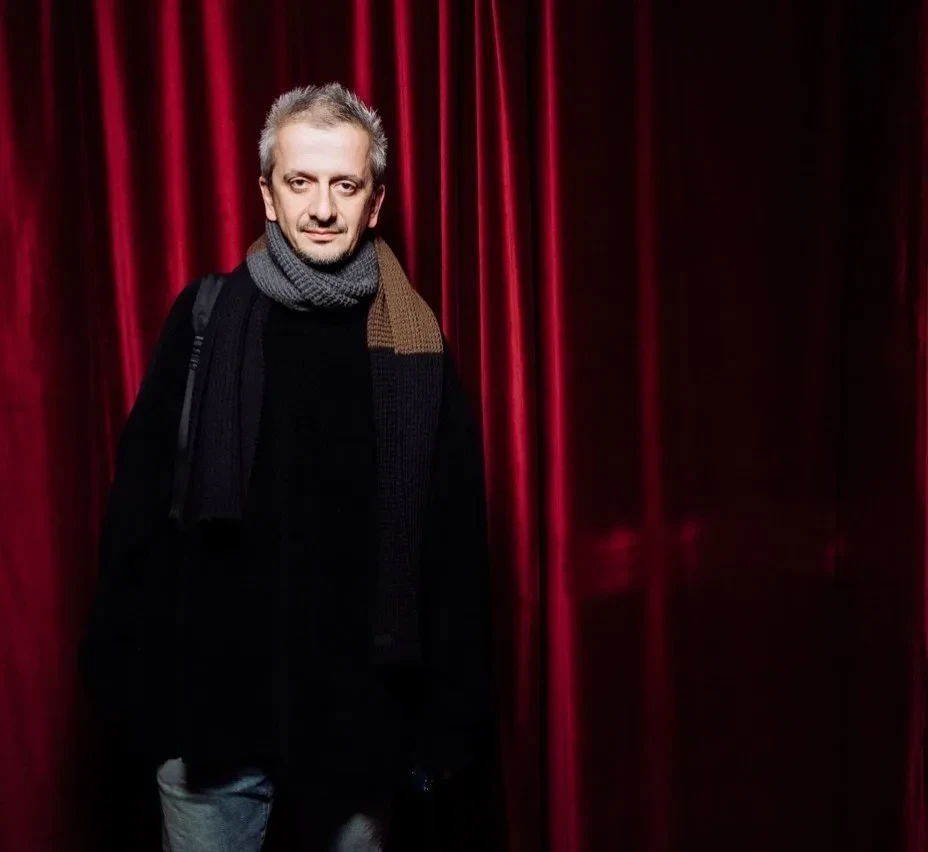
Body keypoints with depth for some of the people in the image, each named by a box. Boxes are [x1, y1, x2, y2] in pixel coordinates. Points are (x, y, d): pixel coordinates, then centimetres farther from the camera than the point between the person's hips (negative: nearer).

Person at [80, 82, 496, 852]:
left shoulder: (416, 345, -3)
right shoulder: (207, 318, -3)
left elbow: (455, 544, -1)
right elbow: (139, 507, 0)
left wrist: (451, 717, -1)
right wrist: (131, 676, -2)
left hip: (360, 707, 1)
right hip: (214, 695, 0)